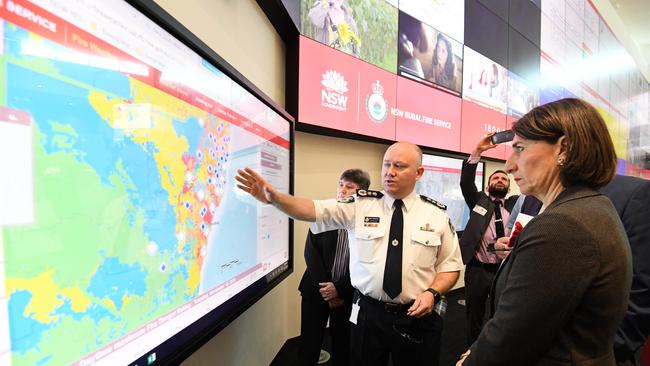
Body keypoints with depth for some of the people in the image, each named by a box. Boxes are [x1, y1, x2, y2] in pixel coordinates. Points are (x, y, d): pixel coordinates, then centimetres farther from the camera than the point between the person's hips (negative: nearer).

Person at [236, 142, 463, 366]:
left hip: (416, 317, 1)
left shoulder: (437, 214, -3)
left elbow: (450, 266, 3)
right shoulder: (359, 205, -7)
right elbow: (312, 210, -18)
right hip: (368, 314, 0)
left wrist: (432, 293, -15)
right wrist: (274, 197, -32)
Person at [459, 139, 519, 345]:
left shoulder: (515, 204, 10)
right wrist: (477, 151, -22)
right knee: (474, 316, 13)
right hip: (478, 269, -2)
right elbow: (466, 182, -12)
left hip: (506, 269, 2)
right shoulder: (478, 200, 3)